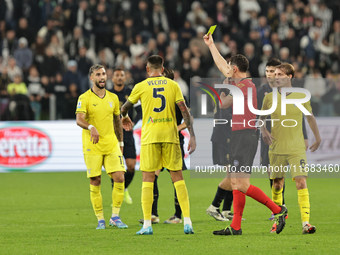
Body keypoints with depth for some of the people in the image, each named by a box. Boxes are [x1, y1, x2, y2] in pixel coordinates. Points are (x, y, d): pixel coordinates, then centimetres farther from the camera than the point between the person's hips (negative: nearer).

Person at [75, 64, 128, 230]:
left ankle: (115, 216, 3)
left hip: (112, 145, 4)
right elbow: (79, 120, -19)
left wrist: (121, 142, 21)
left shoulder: (113, 98, 10)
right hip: (92, 146, -4)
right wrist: (91, 127, -38)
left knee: (119, 178, -8)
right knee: (95, 182, -1)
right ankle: (100, 219, 9)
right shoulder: (84, 98, -5)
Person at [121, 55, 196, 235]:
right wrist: (192, 136, -1)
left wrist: (124, 117, 41)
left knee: (148, 179, 3)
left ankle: (147, 225, -3)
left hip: (150, 136, -1)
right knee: (177, 177, 6)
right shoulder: (173, 85, 5)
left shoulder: (141, 87, 3)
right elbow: (184, 111, -2)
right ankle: (187, 222, -1)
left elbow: (125, 107, 18)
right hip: (170, 134, 1)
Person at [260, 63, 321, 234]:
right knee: (277, 184, 7)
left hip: (297, 148, -1)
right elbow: (261, 118, 14)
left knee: (301, 183, -13)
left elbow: (310, 117, 15)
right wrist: (263, 131, -6)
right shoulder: (270, 97, 1)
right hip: (276, 148, 1)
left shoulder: (301, 96, 0)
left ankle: (305, 223, -16)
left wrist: (317, 138, 22)